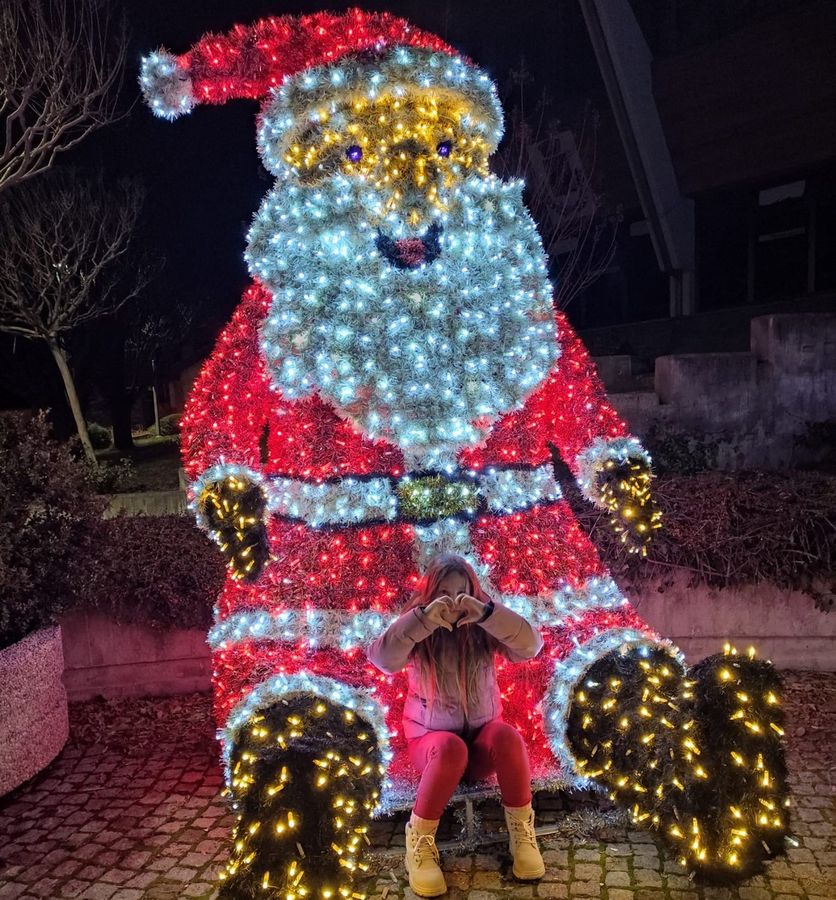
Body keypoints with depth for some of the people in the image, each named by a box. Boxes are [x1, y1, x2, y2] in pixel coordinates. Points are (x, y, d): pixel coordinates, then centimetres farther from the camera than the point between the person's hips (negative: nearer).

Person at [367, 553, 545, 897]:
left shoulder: (483, 630, -7)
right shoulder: (416, 632, -11)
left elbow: (530, 645, -23)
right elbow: (382, 658, -30)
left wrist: (487, 613, -39)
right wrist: (423, 620, -44)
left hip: (482, 737, 2)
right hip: (431, 738, -2)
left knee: (507, 736, -31)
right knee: (451, 748, -36)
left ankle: (522, 829, -15)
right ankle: (419, 838, -19)